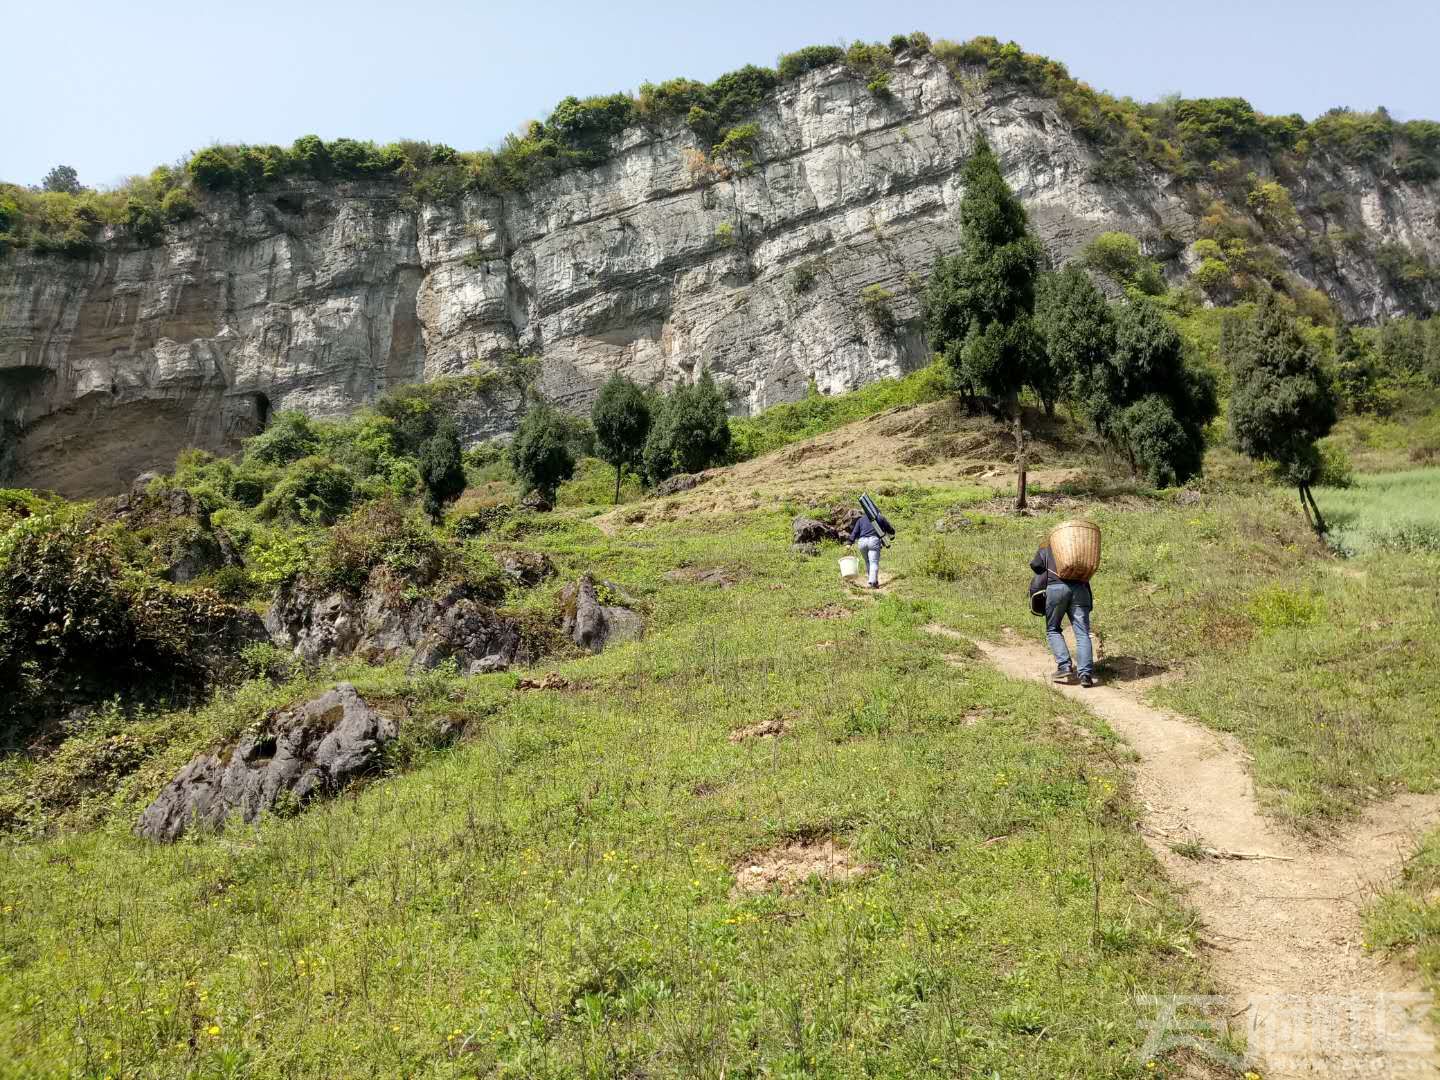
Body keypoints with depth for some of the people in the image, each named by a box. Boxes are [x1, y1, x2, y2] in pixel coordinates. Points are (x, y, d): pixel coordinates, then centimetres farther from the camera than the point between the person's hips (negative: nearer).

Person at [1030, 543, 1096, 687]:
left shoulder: (1045, 550, 23)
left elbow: (1035, 564, 5)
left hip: (1055, 588, -2)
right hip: (1079, 588, 2)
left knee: (1053, 630, 13)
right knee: (1082, 633, 0)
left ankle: (1065, 667, -2)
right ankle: (1086, 674, -11)